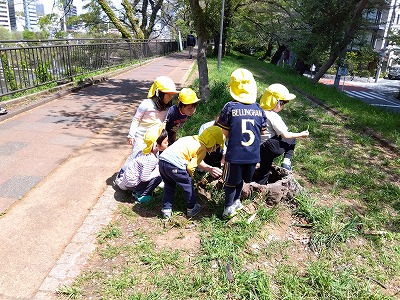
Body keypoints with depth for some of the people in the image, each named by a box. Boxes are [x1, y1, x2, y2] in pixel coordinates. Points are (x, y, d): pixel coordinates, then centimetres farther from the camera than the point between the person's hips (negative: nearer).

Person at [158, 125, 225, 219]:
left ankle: (166, 210, 30)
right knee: (188, 184, 15)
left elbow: (197, 160, 29)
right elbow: (191, 166, -8)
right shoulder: (202, 149, -1)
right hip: (174, 165, -8)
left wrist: (209, 169, 33)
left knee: (169, 186, 27)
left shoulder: (192, 138, 23)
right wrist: (190, 177, 12)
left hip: (162, 160, 8)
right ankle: (191, 208, 30)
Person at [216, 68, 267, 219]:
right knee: (240, 180, 25)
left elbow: (225, 133, -5)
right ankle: (236, 201, 44)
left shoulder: (229, 107, -12)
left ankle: (229, 208, 30)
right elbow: (261, 133, 6)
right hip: (253, 155, 4)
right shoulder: (259, 110, -2)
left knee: (230, 181, 17)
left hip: (235, 154, -3)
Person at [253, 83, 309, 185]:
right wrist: (301, 134, 0)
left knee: (264, 170, 21)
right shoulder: (274, 117, -16)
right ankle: (287, 161, 5)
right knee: (291, 139, 11)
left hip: (259, 149, 8)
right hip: (269, 148, -8)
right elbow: (285, 135, -12)